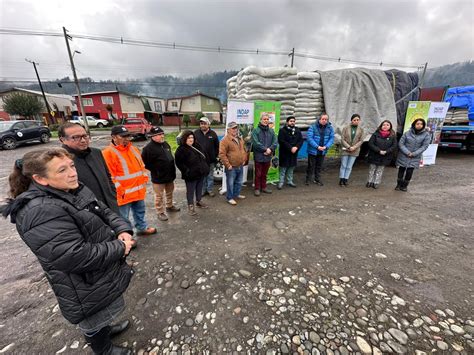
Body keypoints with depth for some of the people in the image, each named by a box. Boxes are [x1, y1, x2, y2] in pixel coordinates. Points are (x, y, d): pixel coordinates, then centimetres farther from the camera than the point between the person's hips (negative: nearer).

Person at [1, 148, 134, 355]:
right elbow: (78, 257, -33)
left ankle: (106, 328, 61)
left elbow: (105, 212, 5)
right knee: (94, 323, 21)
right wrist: (120, 248, -22)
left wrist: (123, 230, -13)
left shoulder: (75, 190, -3)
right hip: (88, 287, -8)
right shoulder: (40, 213, -31)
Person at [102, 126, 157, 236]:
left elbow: (141, 166, 18)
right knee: (123, 218, 5)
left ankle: (142, 228, 43)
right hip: (123, 194, -7)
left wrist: (144, 180, 10)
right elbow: (109, 176, -18)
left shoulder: (133, 149, 10)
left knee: (140, 211, 24)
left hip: (138, 191, 8)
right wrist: (120, 191, -17)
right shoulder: (108, 153, -15)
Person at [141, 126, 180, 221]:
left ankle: (169, 206, 42)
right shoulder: (148, 148, -17)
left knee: (170, 192, 22)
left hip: (170, 175, 7)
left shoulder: (165, 144, 6)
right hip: (158, 177, -7)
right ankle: (161, 212, 20)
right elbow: (144, 162, -16)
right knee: (159, 196, 5)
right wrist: (155, 170, -10)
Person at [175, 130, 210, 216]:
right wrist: (187, 171, -21)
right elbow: (179, 163, -17)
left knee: (199, 188, 20)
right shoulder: (181, 149, -13)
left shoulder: (197, 146, 9)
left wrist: (206, 167, 11)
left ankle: (199, 201, 39)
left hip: (201, 173, 7)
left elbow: (204, 157, 17)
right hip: (191, 175, -7)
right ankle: (190, 206, 20)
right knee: (190, 191, 5)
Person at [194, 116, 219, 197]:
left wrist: (215, 156, 2)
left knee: (210, 176, 11)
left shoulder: (213, 134, 0)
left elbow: (217, 146, 6)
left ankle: (210, 190, 25)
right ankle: (203, 190, 26)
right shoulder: (196, 133, -1)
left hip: (211, 160, 0)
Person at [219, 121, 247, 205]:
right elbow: (222, 154, -19)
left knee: (239, 182, 21)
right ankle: (230, 198, 19)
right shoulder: (225, 140, -15)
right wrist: (228, 165, -19)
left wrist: (244, 160, 12)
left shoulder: (240, 139, 10)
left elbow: (244, 150, 22)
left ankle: (237, 194, 39)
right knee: (230, 183, 4)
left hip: (240, 166, 7)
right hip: (231, 167, -7)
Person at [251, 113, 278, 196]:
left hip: (268, 156, 4)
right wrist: (265, 149, -16)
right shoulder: (256, 130, -6)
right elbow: (256, 143, -16)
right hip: (258, 156, -4)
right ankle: (257, 188, 18)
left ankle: (264, 187, 29)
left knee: (264, 173, 16)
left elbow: (275, 142, 2)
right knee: (258, 174, 5)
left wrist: (270, 149, -14)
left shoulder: (271, 131, 9)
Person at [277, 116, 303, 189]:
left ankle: (290, 181, 26)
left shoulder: (297, 130, 11)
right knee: (283, 168, 1)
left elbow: (301, 140, 5)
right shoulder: (282, 130, -7)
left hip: (294, 153, 5)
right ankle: (281, 182, 11)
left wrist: (296, 147, -14)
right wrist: (290, 148, -20)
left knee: (291, 167, 13)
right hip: (284, 153, -5)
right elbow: (281, 141, -16)